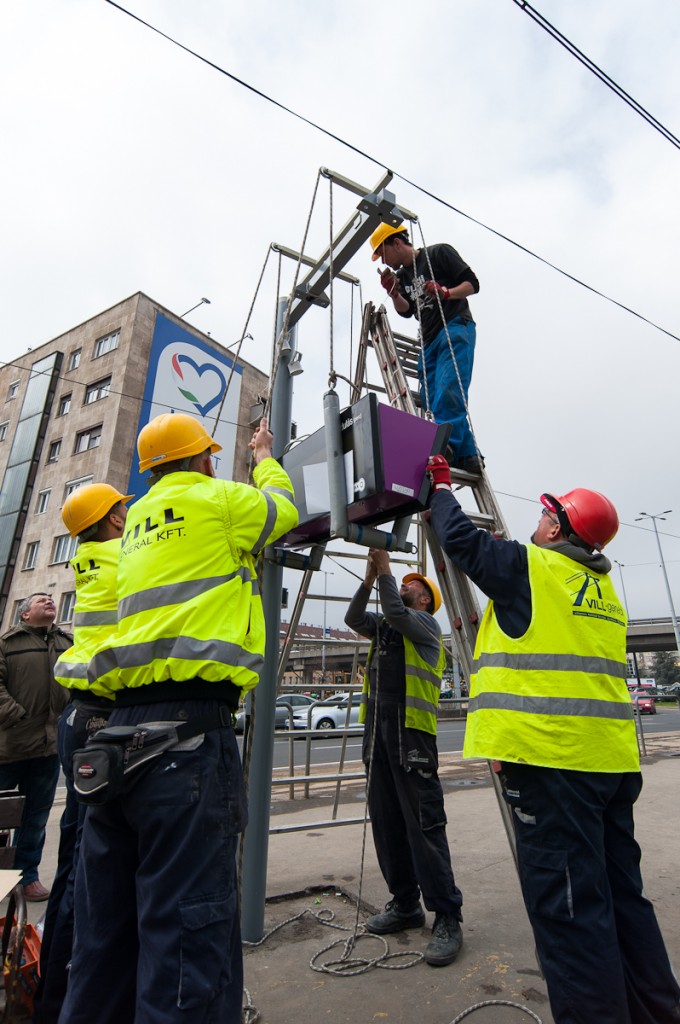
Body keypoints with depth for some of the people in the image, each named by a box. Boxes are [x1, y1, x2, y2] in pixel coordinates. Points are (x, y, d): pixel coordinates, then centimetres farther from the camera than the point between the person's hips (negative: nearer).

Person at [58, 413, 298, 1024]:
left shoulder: (140, 521, 21)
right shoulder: (218, 500, 1)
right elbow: (282, 509, 20)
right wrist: (265, 460, 39)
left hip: (120, 727, 9)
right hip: (189, 725, -9)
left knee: (107, 933, 18)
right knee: (189, 928, -4)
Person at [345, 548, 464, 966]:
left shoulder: (426, 623, -1)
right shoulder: (383, 626, 20)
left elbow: (397, 613, -20)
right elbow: (354, 618, 6)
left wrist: (386, 571, -10)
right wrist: (370, 576, -1)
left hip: (411, 731, -7)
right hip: (377, 729, 7)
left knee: (424, 824, -5)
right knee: (386, 822, 12)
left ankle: (447, 917, 5)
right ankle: (405, 904, 25)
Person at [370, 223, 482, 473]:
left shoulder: (439, 253, 7)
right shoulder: (402, 275, 26)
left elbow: (472, 283, 1)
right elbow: (406, 311, 15)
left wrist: (446, 292, -16)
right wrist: (393, 293, -2)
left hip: (456, 328, -7)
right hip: (430, 340, 7)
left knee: (448, 391, -25)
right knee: (431, 399, -6)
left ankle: (445, 445, -32)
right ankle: (468, 455, -6)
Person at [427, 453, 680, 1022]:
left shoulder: (530, 565, -8)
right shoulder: (603, 588, 16)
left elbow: (461, 539, 1)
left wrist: (442, 487, 17)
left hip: (551, 756, -9)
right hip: (610, 757, 9)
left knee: (567, 904, 1)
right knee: (620, 895, 20)